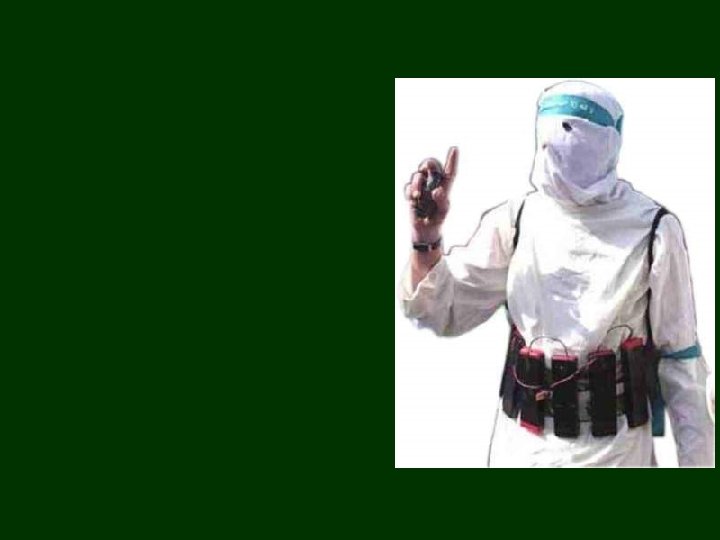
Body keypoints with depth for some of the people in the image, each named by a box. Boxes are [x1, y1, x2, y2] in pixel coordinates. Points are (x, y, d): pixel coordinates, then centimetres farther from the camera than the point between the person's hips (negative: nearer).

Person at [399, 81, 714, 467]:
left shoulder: (652, 230, -8)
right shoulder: (517, 220, 0)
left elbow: (680, 357, -3)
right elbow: (442, 312, 0)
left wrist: (698, 460, -2)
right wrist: (426, 234, -16)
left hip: (613, 449, -3)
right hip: (522, 446, 3)